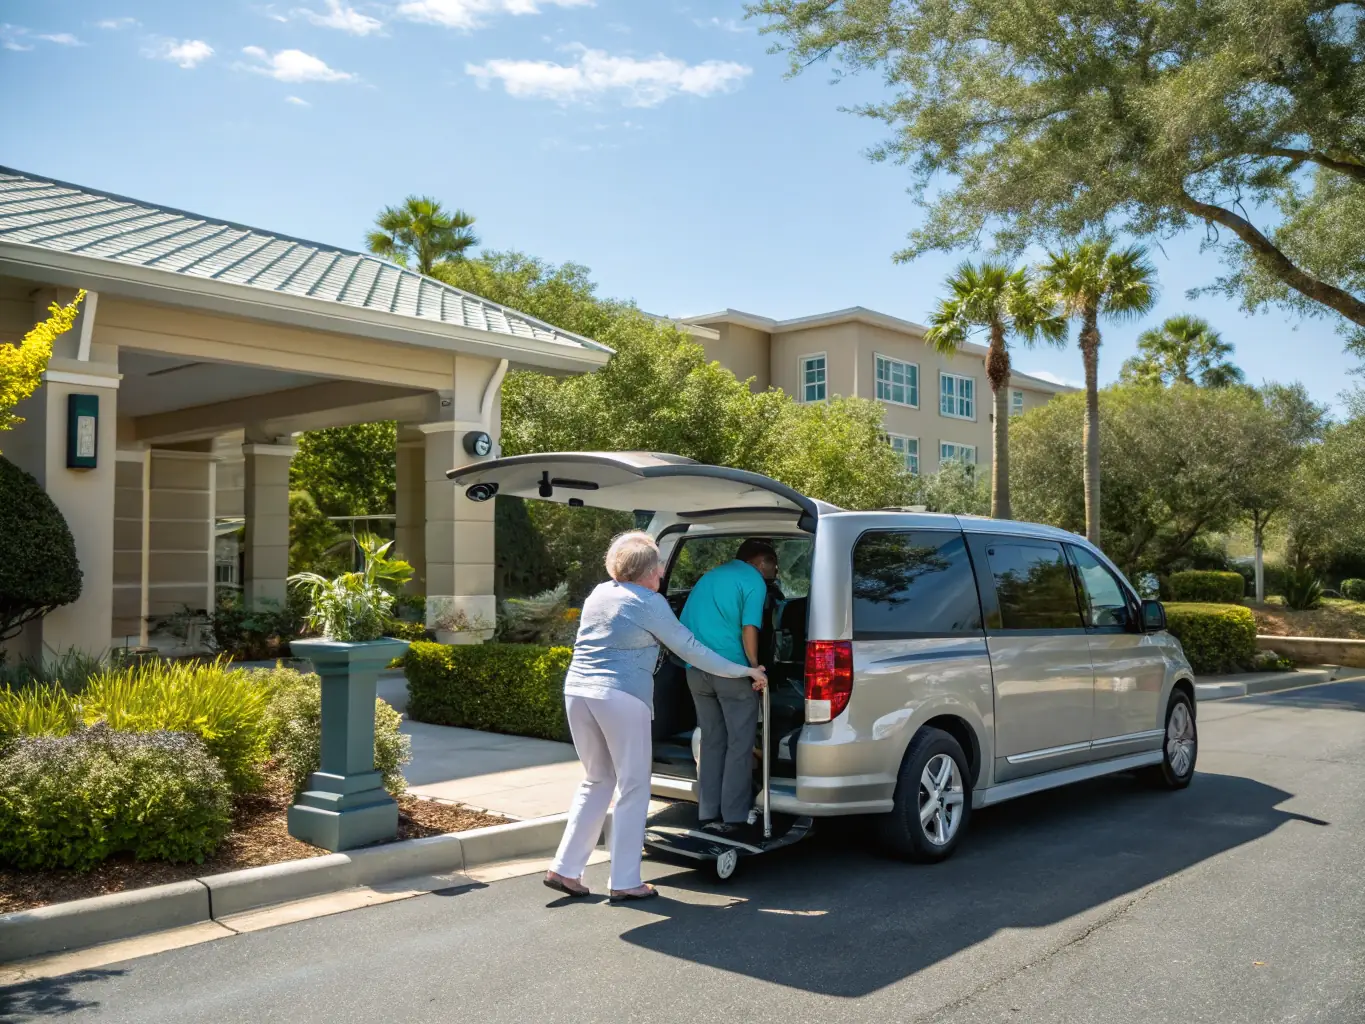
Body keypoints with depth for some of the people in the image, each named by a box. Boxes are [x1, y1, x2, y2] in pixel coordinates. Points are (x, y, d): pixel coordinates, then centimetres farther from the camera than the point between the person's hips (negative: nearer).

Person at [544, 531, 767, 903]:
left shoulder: (599, 593, 16)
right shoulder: (649, 603, -4)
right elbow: (690, 649, -2)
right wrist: (744, 670, 5)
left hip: (577, 691, 7)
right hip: (622, 697, -7)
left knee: (596, 781, 19)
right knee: (632, 790, 5)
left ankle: (565, 869, 16)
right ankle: (624, 882, 8)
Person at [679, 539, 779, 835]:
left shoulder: (709, 576, 21)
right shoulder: (753, 581, -1)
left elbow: (685, 623, 23)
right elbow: (749, 629, -11)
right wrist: (756, 669, -6)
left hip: (696, 669, 7)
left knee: (711, 741, 14)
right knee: (739, 744, 3)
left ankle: (708, 814, 16)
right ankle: (734, 816, 5)